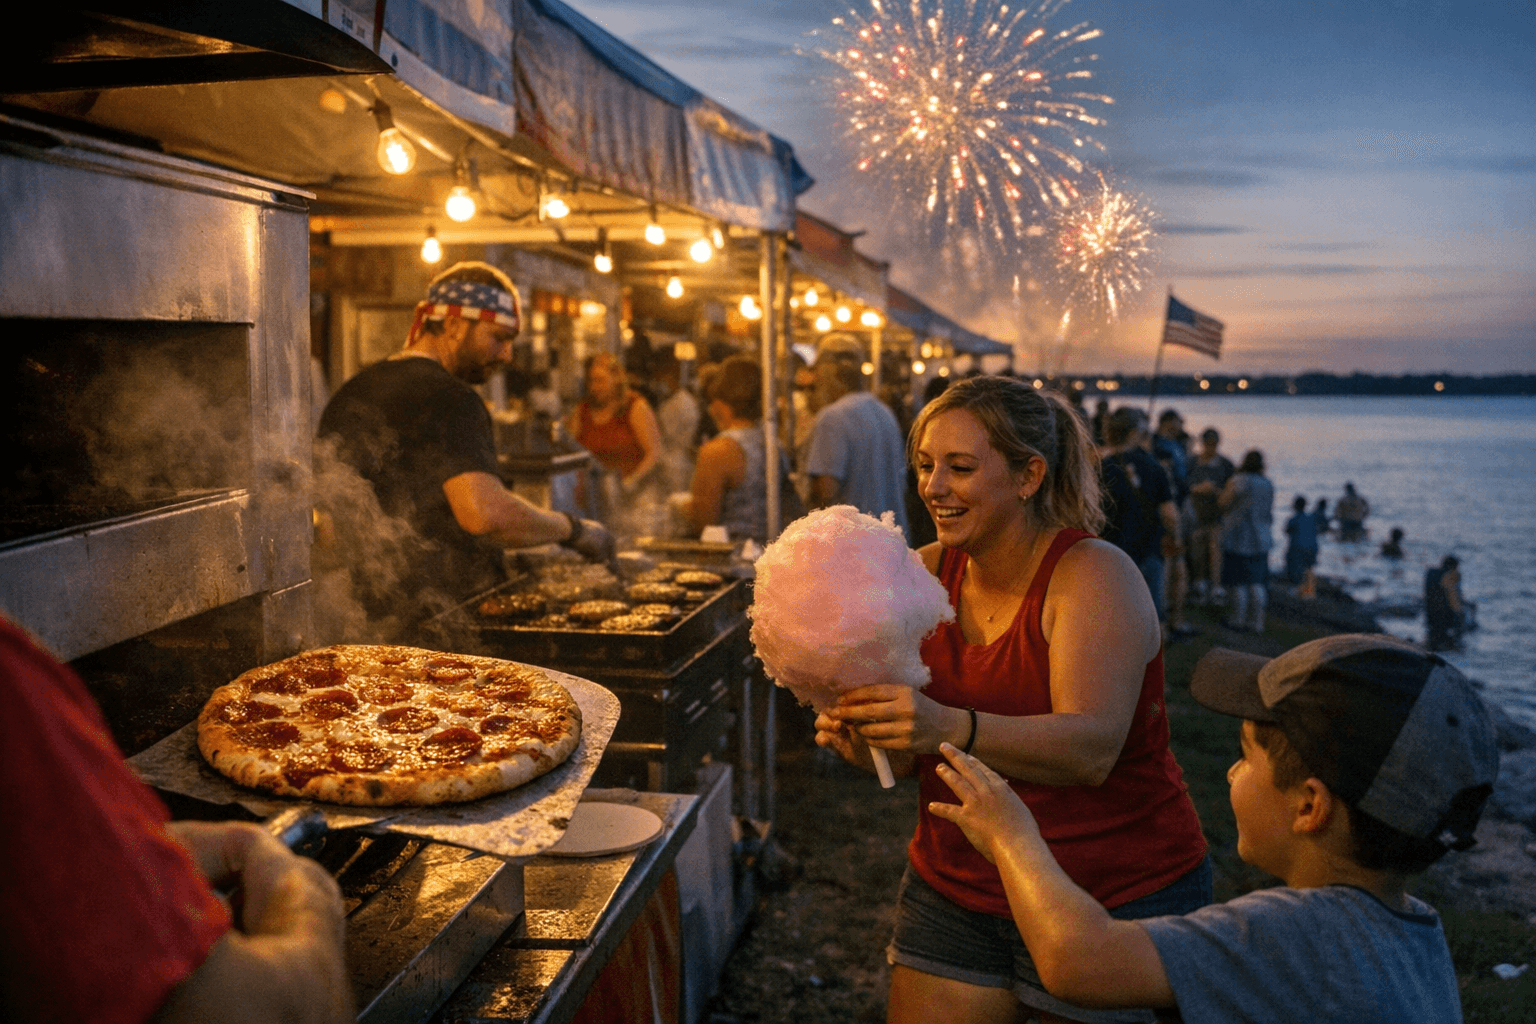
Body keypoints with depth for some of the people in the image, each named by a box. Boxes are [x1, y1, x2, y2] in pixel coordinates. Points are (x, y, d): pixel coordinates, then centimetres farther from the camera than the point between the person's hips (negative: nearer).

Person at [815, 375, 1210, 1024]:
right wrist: (865, 739, -22)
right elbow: (911, 753, 1)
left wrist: (950, 728, -44)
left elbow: (1092, 750, -30)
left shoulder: (1096, 575, -17)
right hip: (954, 889, 5)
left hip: (1113, 895, -4)